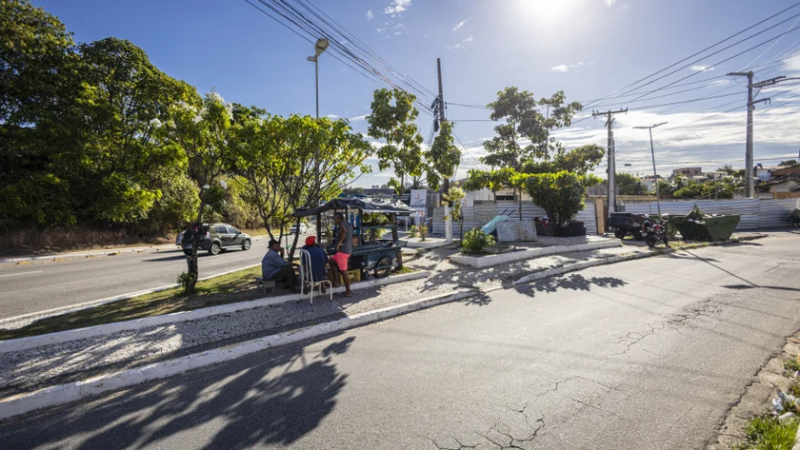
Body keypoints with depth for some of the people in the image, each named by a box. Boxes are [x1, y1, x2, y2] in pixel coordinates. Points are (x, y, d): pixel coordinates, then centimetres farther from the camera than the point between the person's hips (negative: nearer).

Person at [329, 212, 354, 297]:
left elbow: (344, 231, -34)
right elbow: (351, 240, 24)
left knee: (343, 271, -2)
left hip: (342, 251, -10)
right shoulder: (348, 224, 18)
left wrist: (339, 242, -25)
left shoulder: (342, 223, -11)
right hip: (348, 250, 10)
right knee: (332, 261, 23)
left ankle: (348, 292, 6)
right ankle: (336, 281, 19)